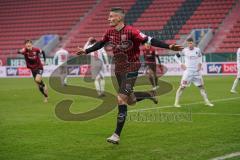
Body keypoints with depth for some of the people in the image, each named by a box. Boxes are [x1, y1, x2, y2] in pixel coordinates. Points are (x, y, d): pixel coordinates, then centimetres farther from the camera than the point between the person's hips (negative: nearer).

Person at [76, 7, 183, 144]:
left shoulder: (130, 31, -19)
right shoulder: (110, 32, 1)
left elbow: (148, 40, -24)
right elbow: (100, 44, 20)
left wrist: (169, 46, -34)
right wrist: (86, 51, 26)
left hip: (131, 69, -7)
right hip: (118, 69, 7)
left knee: (121, 99, -14)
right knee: (130, 100, 14)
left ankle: (117, 135, -8)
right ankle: (149, 95, 43)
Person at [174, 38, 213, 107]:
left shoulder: (197, 50, 0)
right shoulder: (184, 50, -6)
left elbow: (200, 56, 21)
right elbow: (176, 56, 6)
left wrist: (200, 63, 5)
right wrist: (181, 64, -4)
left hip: (196, 71, 3)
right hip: (188, 71, -3)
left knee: (201, 86, 7)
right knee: (182, 86, -6)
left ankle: (207, 102, 16)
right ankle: (176, 103, 1)